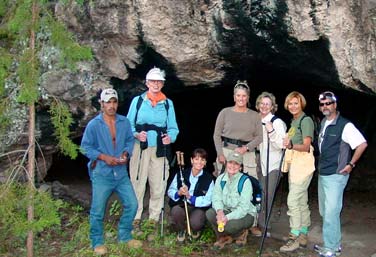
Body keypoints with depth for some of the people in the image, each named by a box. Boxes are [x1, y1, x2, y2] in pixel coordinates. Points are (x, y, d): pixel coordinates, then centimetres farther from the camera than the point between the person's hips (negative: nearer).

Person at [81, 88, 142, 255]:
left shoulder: (124, 122, 2)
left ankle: (125, 236, 27)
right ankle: (97, 242, 23)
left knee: (131, 205, 7)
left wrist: (126, 154, -6)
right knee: (98, 211, 3)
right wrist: (103, 157, -15)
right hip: (101, 174, -4)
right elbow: (85, 147, -5)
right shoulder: (93, 125, -9)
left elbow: (130, 140, 13)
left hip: (121, 173, 4)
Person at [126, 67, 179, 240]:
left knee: (158, 186, 3)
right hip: (140, 149, -2)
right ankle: (136, 220, 9)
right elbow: (129, 124, 5)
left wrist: (170, 137, -10)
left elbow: (173, 128, 11)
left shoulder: (168, 104, 12)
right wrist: (136, 135, -14)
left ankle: (154, 221, 15)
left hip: (160, 150, 2)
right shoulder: (137, 101, 6)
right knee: (137, 184, -3)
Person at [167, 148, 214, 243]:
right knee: (176, 211, -34)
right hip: (181, 205, 1)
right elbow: (170, 191, 3)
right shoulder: (181, 174, -1)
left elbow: (208, 201, -11)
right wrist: (179, 193, -21)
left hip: (199, 207, -1)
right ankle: (181, 230, 3)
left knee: (195, 223, -32)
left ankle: (196, 230, 11)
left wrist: (190, 197, -23)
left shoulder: (209, 179, -6)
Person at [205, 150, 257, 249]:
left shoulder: (245, 181, -17)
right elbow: (216, 198, -9)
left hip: (245, 214, -4)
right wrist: (219, 211, -31)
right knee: (210, 213, -23)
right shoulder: (220, 178, -2)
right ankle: (224, 237, 4)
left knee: (229, 225, -33)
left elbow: (243, 207, -23)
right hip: (226, 211, 5)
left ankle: (241, 233, 6)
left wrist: (227, 217, -34)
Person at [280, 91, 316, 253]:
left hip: (303, 164, -9)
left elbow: (306, 146, -19)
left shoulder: (306, 120, -10)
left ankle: (294, 238, -6)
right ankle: (303, 236, 20)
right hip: (294, 164, 9)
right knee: (302, 202, 13)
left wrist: (291, 146, -34)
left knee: (293, 201, -11)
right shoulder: (294, 121, 16)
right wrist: (288, 144, 9)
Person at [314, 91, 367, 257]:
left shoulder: (344, 125, -14)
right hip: (323, 174, 9)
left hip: (335, 175, -9)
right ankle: (334, 243, 28)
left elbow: (362, 144, -18)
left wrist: (351, 164, -14)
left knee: (331, 212, -6)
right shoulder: (324, 123, 11)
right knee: (324, 211, 15)